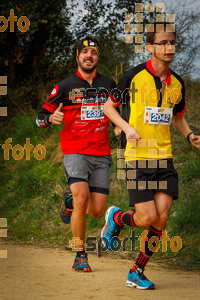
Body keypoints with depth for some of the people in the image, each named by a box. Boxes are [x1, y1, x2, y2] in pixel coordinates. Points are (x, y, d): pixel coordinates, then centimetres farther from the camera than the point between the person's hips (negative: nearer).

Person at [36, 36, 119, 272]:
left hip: (101, 155, 3)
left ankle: (70, 199, 32)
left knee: (97, 211, -3)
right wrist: (51, 118, -19)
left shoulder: (108, 84, 11)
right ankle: (80, 256, -8)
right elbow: (41, 117, 4)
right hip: (75, 152, -3)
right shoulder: (65, 86, 1)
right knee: (82, 201, -23)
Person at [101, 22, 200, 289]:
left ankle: (137, 272, 12)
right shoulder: (134, 76, -6)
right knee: (147, 217, -10)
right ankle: (115, 218, 24)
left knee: (161, 218, -3)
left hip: (164, 157, 5)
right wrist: (127, 127, -13)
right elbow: (108, 106, 4)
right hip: (137, 157, -5)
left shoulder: (177, 83, 9)